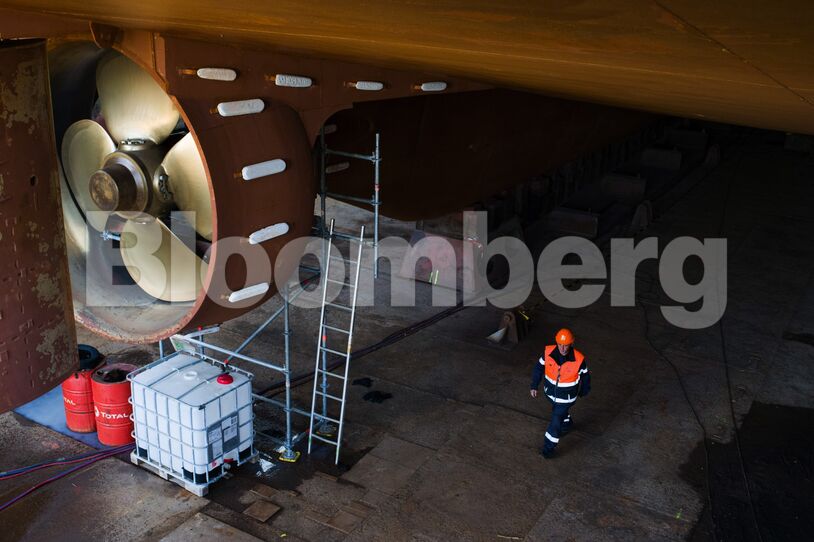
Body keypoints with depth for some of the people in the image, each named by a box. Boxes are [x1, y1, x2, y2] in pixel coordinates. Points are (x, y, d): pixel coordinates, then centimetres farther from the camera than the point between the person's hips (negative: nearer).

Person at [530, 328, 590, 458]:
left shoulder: (578, 359, -28)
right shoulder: (548, 352, -22)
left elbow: (585, 376, -8)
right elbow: (539, 368, -5)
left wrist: (584, 391, 7)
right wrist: (534, 385, -5)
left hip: (566, 397, -4)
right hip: (550, 392, 4)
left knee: (556, 421, 2)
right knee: (559, 412, 30)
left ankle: (549, 447, 21)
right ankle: (567, 424, 62)